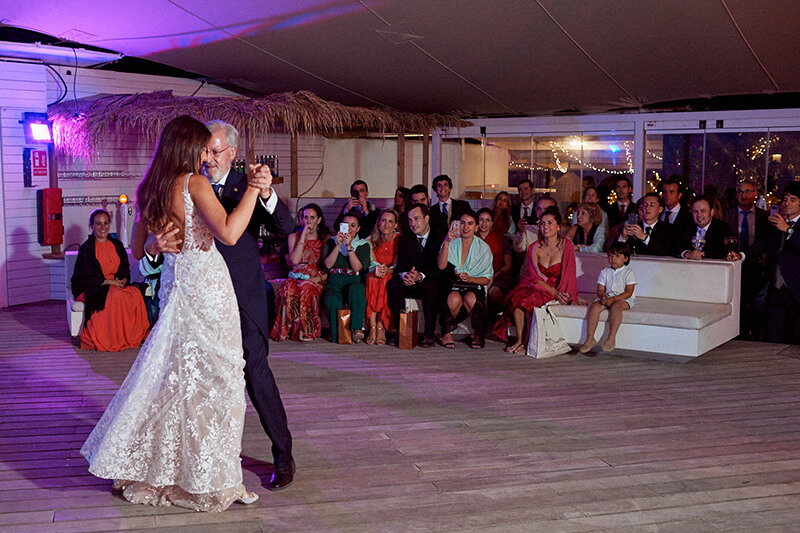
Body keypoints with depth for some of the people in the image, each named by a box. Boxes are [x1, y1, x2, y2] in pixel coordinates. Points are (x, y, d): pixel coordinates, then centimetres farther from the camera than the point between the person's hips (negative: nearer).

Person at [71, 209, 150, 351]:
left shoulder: (117, 245, 12)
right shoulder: (86, 249, -5)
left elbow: (125, 269, 10)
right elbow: (88, 277, -11)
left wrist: (123, 280, -13)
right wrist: (109, 282, -20)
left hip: (116, 285, 5)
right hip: (91, 289, -5)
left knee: (135, 293, -26)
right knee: (115, 295, -36)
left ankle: (137, 335, -19)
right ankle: (115, 339, -27)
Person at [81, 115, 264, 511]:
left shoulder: (149, 191, 9)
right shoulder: (194, 183, -12)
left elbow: (138, 249, 19)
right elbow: (228, 232, -24)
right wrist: (253, 188, -17)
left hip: (174, 285, 7)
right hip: (207, 285, -7)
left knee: (174, 377, 15)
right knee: (212, 381, 0)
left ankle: (157, 471, 22)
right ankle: (210, 480, 8)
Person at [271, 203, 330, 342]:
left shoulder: (326, 238, 11)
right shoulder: (294, 237, 13)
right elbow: (294, 260, -4)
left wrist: (320, 277, -12)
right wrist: (303, 237, -4)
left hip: (316, 280, -1)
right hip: (296, 277, 1)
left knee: (306, 289, -37)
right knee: (288, 289, -36)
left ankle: (305, 331, -27)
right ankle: (286, 330, -28)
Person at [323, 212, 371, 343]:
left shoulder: (363, 245, 14)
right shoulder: (331, 242, 18)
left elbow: (357, 267, -3)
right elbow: (328, 264, 1)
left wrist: (349, 246, -8)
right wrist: (339, 245, -5)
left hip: (355, 282, 0)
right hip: (334, 283, 0)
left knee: (356, 289, -39)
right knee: (332, 301, -36)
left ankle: (357, 329, -40)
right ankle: (337, 336, -24)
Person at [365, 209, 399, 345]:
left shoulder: (400, 240, 1)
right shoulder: (372, 240, 8)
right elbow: (372, 263, -2)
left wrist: (388, 270, -29)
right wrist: (377, 270, -26)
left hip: (392, 277, -1)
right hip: (374, 275, 1)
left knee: (384, 281, -36)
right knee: (372, 279, -34)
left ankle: (380, 327, -39)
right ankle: (372, 327, -42)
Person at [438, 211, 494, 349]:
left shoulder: (483, 248, 5)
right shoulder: (451, 244, 7)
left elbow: (487, 279, 3)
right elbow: (441, 266, -13)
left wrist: (471, 278, -17)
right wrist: (447, 242, -22)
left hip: (474, 287, 0)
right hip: (452, 286, 0)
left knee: (470, 298, -35)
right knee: (454, 299, -35)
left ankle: (478, 335, -14)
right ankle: (446, 332, -12)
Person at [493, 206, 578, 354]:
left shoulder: (565, 245, -5)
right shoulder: (534, 248, 3)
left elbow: (568, 275, -6)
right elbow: (533, 277, -2)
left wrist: (558, 294, -20)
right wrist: (554, 292, -16)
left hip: (558, 290, -3)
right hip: (536, 286, 3)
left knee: (531, 299, -32)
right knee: (516, 296, -28)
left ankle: (528, 342, -19)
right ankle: (519, 340, -24)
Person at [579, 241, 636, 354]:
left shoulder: (629, 273, -2)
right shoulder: (605, 272, 12)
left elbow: (628, 293, -10)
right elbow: (600, 290, 6)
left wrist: (613, 299, -22)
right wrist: (603, 296, -19)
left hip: (623, 299, -4)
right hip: (606, 298, 4)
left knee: (616, 306, -37)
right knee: (594, 306, -25)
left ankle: (611, 339, -36)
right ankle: (590, 339, -25)